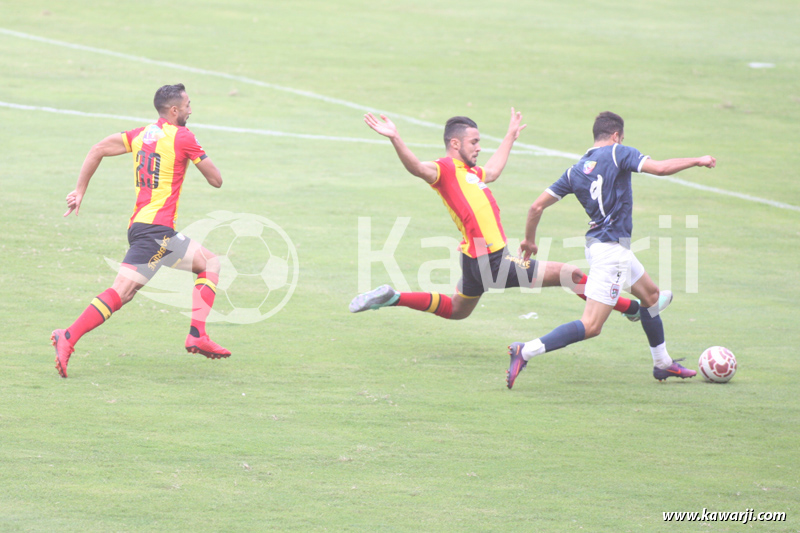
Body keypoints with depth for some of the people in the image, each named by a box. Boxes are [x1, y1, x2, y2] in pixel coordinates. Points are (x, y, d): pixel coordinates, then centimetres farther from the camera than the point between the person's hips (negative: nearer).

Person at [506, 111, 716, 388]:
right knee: (591, 326, -13)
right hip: (611, 248, -9)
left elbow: (537, 205, 8)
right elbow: (659, 168, -19)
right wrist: (697, 161, -4)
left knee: (652, 294, 27)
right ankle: (525, 351, -22)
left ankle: (662, 364, 38)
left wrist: (529, 240, 22)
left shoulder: (576, 170, 10)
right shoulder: (618, 153, -7)